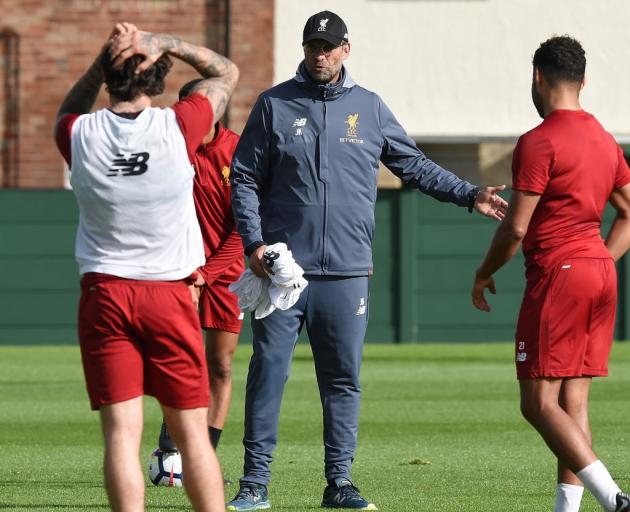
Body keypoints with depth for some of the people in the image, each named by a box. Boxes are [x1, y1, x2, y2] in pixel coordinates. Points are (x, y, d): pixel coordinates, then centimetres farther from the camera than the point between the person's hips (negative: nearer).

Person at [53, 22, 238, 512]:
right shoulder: (177, 127, -7)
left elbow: (68, 110, 25)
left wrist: (101, 62, 12)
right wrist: (166, 44, 3)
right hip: (170, 294, -1)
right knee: (192, 432, 4)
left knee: (121, 431, -3)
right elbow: (227, 72, 11)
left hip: (103, 293, 1)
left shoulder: (80, 134, -3)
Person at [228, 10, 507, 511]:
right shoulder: (275, 105, 4)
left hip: (347, 274, 2)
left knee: (343, 380, 4)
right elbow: (245, 179, 5)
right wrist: (253, 241, -7)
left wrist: (469, 195, 8)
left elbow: (413, 164, 17)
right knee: (268, 373, -2)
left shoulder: (369, 108, 10)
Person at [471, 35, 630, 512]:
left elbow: (516, 227, -13)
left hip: (557, 275, -8)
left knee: (539, 404, -8)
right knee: (574, 401, 8)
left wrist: (484, 275, 2)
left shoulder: (539, 143, -12)